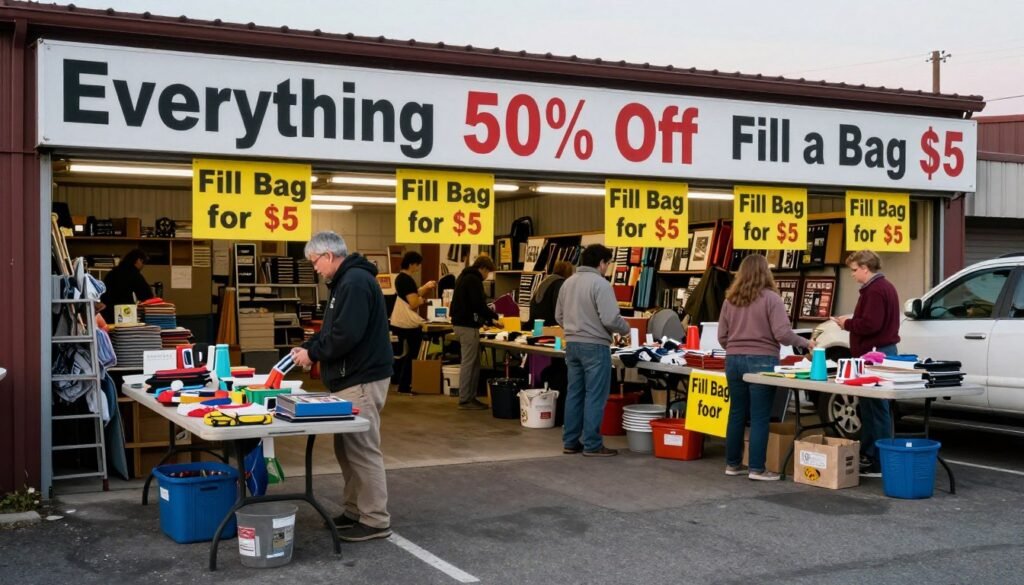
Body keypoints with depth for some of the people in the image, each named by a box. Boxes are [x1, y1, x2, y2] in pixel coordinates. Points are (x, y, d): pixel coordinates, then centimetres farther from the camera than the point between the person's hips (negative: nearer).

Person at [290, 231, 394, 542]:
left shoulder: (356, 282, -18)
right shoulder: (345, 281, 17)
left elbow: (346, 335, -25)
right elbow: (333, 329, 24)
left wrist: (313, 354, -12)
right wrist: (307, 346, 8)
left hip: (362, 380, -11)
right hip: (351, 378, 11)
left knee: (363, 450, -7)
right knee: (347, 448, 15)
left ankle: (376, 521, -1)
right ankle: (355, 511, 23)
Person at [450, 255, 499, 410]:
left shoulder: (465, 277, 18)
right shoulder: (474, 280, -14)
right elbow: (479, 305, -21)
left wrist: (487, 319, 20)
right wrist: (494, 316, -7)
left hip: (461, 323, 10)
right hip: (468, 326, -10)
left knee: (474, 362, 13)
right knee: (469, 363, -7)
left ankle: (471, 397, 15)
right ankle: (465, 400, -4)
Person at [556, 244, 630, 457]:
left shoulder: (568, 282, 10)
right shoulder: (600, 284, -14)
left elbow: (559, 316, 16)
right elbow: (610, 319, -19)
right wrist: (626, 329, -1)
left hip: (572, 344, 8)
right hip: (594, 345, -7)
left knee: (574, 393, 12)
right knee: (595, 396, -1)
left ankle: (570, 441, 17)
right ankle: (592, 444, 2)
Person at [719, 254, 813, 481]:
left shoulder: (731, 299, 7)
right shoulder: (770, 298, -8)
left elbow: (722, 336, 10)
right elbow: (783, 334, -15)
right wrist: (805, 343, 0)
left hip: (734, 360, 5)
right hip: (761, 361, -5)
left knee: (737, 413, 12)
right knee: (760, 417, -1)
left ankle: (733, 464, 19)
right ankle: (757, 469, 0)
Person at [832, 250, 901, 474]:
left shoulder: (875, 290, -16)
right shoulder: (884, 287, 19)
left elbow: (870, 324, -24)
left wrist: (847, 323, -9)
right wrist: (851, 321, 13)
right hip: (882, 350, 11)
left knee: (876, 408, -7)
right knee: (870, 407, 16)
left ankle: (880, 462, -3)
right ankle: (867, 455, 24)